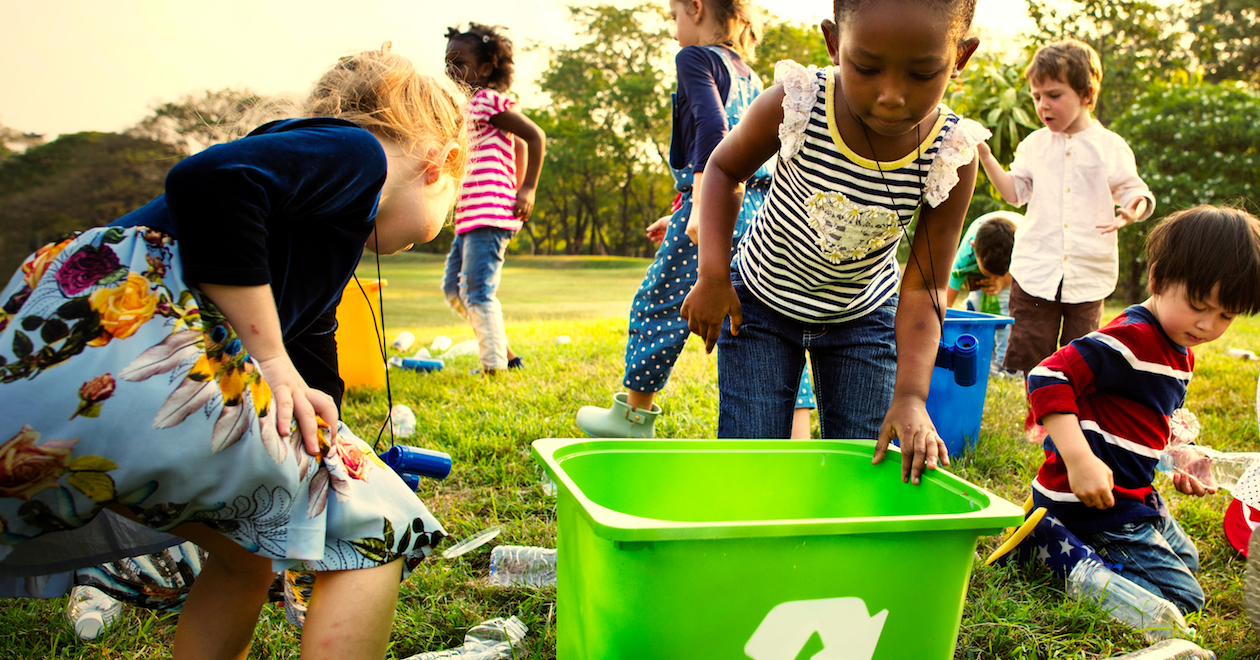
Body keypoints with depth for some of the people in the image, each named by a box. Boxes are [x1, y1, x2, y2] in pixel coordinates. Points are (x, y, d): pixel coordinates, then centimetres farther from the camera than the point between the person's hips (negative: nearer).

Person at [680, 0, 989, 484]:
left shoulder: (952, 157, -24)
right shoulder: (795, 104, -27)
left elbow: (923, 289, -18)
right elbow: (725, 168, -7)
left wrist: (911, 394, -31)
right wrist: (712, 277, -15)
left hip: (863, 317, 1)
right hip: (759, 303, -1)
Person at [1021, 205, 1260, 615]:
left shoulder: (1181, 352, 10)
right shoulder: (1131, 340, -23)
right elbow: (1047, 377, -33)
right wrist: (1079, 459, -39)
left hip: (1136, 495, 10)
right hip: (1092, 501, -10)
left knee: (1185, 560, 29)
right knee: (1182, 597, -7)